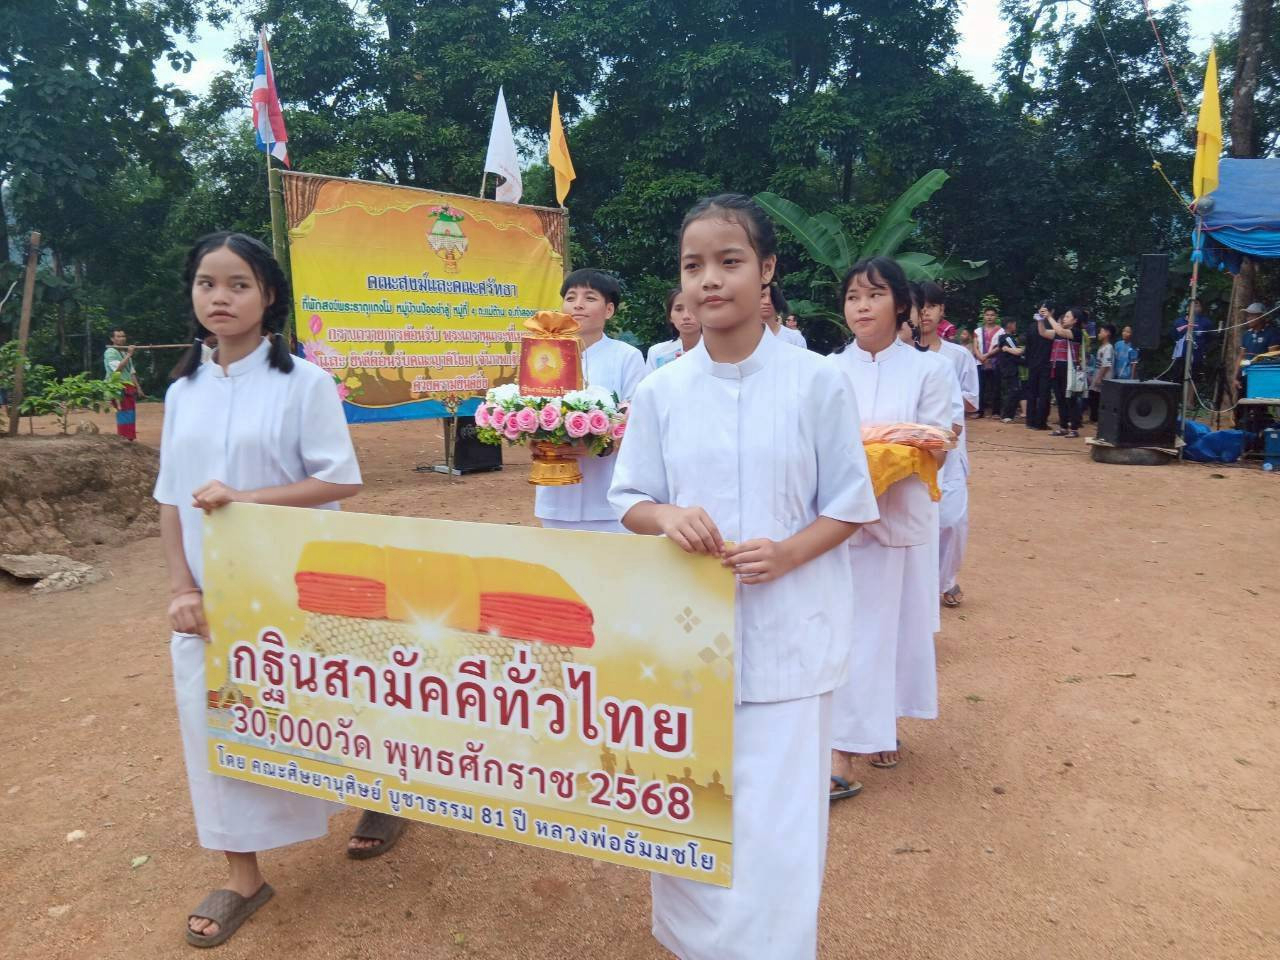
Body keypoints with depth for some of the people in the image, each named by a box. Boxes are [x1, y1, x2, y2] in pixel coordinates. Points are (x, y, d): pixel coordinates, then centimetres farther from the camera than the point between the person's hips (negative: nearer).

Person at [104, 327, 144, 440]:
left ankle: (129, 439, 13)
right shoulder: (110, 352, -6)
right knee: (124, 416, -13)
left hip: (129, 388, 8)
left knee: (131, 417, 8)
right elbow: (117, 368, -20)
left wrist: (137, 388, 16)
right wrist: (129, 355, -16)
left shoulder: (125, 352, 21)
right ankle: (124, 439, -13)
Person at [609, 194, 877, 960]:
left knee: (777, 822, 4)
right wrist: (668, 518, -16)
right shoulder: (660, 390, 1)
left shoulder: (818, 382, -5)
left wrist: (786, 554, -18)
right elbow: (630, 501, 6)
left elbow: (849, 506, 0)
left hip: (786, 631, -2)